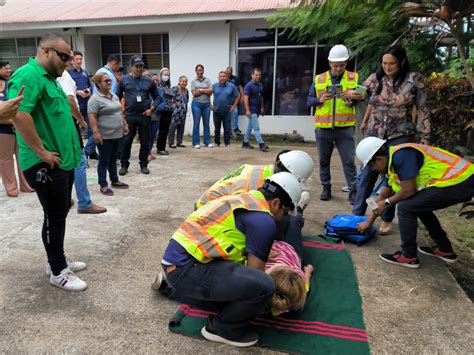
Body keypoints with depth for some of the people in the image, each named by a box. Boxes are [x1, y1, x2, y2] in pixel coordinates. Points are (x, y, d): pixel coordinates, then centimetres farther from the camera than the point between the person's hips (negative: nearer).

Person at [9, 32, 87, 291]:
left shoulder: (49, 77, 16)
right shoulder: (28, 75, -16)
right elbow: (18, 115, -29)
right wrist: (42, 151, -23)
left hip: (63, 161, 10)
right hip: (46, 164, -10)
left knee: (60, 212, 18)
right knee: (55, 216, 1)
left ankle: (58, 259, 34)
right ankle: (58, 272, 17)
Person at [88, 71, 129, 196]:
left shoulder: (114, 96, 13)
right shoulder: (95, 99, -13)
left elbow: (119, 112, 21)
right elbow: (92, 117, -19)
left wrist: (125, 124, 18)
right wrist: (95, 132, -25)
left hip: (117, 134, 7)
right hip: (104, 136, -7)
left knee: (113, 159, 16)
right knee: (104, 161, 1)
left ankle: (115, 181, 26)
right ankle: (103, 185, 8)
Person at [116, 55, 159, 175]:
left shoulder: (149, 81, 6)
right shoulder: (124, 80, 4)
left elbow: (156, 97, 12)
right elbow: (117, 97, 10)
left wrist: (152, 109, -2)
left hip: (145, 116, 1)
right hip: (129, 116, -1)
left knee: (144, 142, 7)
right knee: (126, 142, 4)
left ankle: (144, 165, 19)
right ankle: (124, 165, 16)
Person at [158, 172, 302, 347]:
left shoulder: (243, 200, 17)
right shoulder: (264, 220, -11)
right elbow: (255, 272, -6)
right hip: (187, 266, -10)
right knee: (263, 286, -19)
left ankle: (174, 287, 32)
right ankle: (221, 328, 5)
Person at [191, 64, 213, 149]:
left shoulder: (207, 80, 9)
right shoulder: (193, 81, 6)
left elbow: (210, 91, -5)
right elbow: (194, 94, -4)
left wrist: (200, 90, -7)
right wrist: (205, 90, -4)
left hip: (206, 104, 1)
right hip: (196, 104, -1)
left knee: (206, 123, 5)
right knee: (196, 123, 0)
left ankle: (207, 142, 12)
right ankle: (196, 143, 5)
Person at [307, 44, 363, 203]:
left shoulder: (354, 78, 3)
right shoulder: (319, 79, 5)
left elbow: (362, 97, 0)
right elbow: (309, 100, 7)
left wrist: (355, 98, -22)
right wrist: (319, 100, -13)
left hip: (345, 128, -1)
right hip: (323, 128, 2)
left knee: (349, 160, -1)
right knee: (324, 160, 10)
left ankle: (353, 191, 8)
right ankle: (326, 188, 24)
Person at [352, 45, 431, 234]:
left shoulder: (414, 80, -5)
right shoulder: (375, 78, 1)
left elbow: (422, 110, -2)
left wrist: (424, 138, -4)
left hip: (400, 136, -2)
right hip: (374, 134, 2)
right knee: (367, 175, 3)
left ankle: (386, 219, 20)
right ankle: (357, 214, 13)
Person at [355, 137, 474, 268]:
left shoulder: (400, 155, -17)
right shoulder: (392, 161, 14)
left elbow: (408, 191, -18)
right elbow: (383, 195, 22)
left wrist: (387, 202, 1)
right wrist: (369, 221, 28)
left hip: (460, 182, -10)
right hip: (462, 180, 10)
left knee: (406, 207, -9)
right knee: (418, 204, 23)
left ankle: (408, 256, 4)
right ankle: (445, 249, 30)